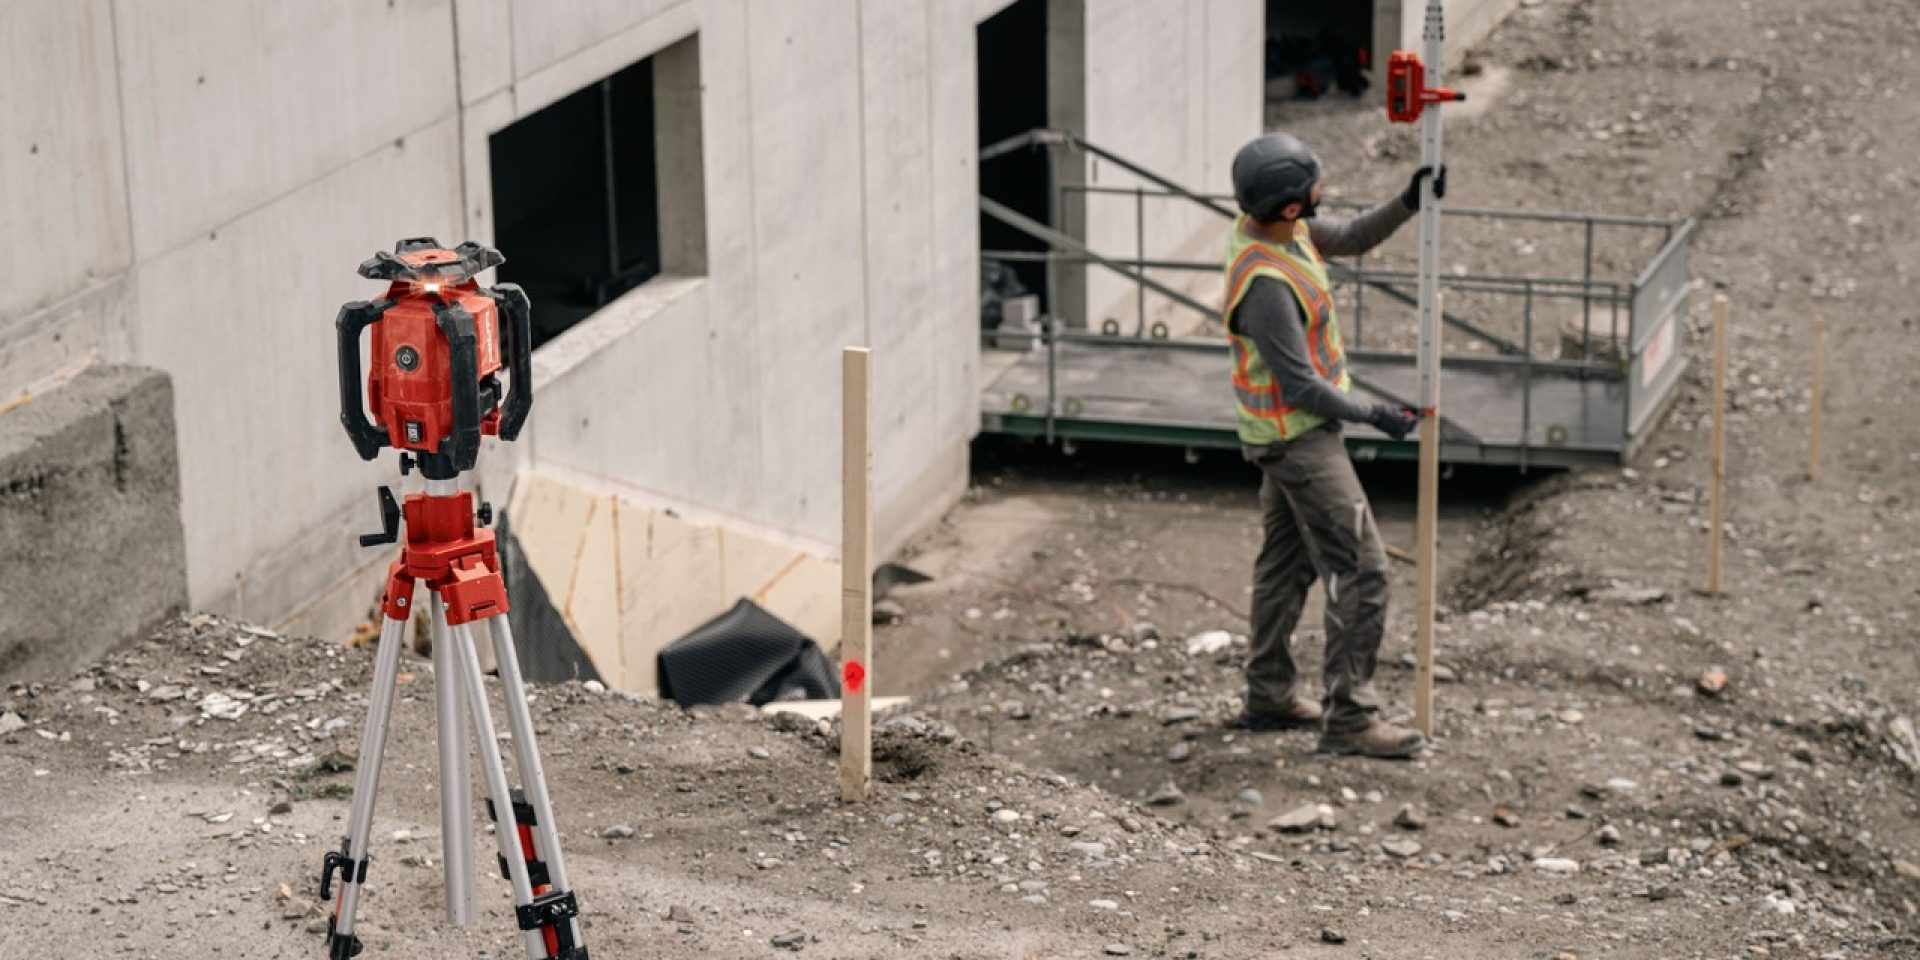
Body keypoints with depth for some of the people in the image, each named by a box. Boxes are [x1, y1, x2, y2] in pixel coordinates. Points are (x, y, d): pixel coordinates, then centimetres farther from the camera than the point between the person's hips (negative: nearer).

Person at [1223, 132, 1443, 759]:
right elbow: (1299, 384, -25)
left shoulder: (1274, 227, -3)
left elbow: (1351, 239, 13)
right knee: (1360, 569, -8)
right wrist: (1372, 416, -14)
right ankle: (1349, 719, -7)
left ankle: (1270, 697, 30)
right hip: (1298, 437, -10)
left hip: (1289, 432, 10)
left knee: (1287, 560, 19)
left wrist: (1408, 203, -4)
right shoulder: (1265, 282, -31)